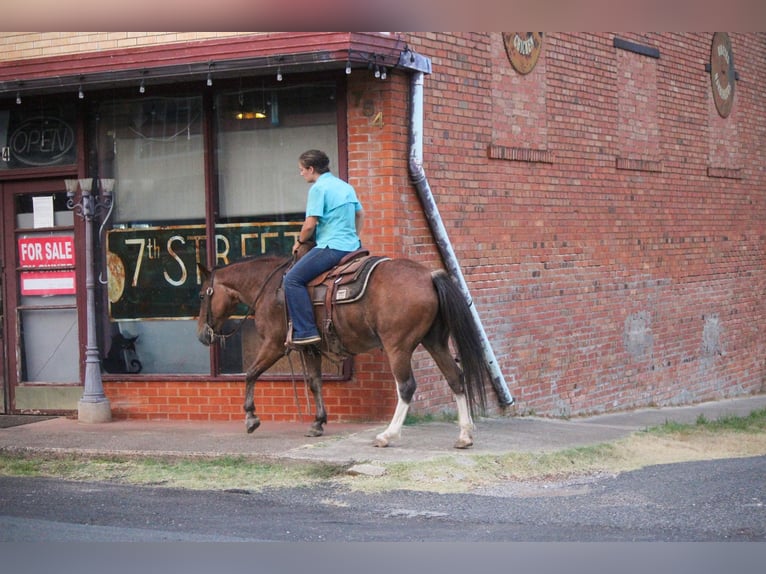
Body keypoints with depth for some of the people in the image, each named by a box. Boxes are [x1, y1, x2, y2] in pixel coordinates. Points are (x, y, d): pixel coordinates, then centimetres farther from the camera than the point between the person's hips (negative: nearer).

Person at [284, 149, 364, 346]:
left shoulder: (318, 188, -10)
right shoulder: (346, 187, 16)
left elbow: (310, 225, -14)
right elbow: (360, 215, 27)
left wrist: (300, 242, 2)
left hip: (331, 247, -10)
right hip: (352, 246, 10)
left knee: (293, 279, -10)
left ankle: (305, 331, -18)